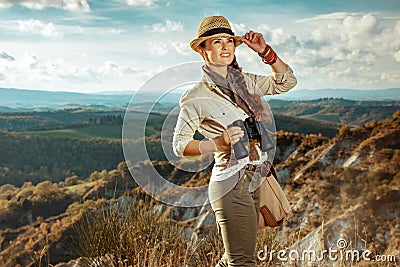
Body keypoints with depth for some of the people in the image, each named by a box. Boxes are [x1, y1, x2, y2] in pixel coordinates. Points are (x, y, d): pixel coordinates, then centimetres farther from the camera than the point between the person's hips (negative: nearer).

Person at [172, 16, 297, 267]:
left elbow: (286, 81, 18)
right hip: (233, 184, -7)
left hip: (257, 179, 7)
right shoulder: (196, 96, -9)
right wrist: (219, 143, -19)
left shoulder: (245, 81, 9)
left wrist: (265, 52, 5)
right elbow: (179, 144, -6)